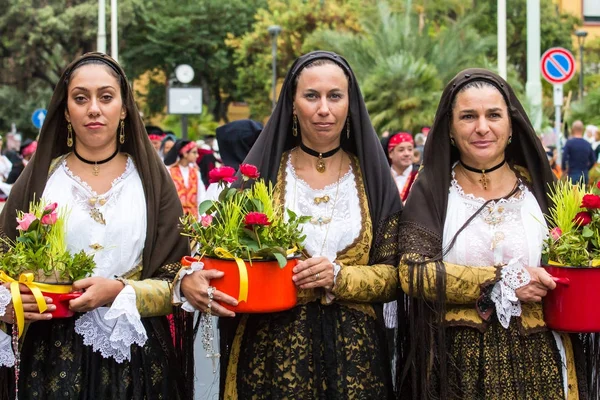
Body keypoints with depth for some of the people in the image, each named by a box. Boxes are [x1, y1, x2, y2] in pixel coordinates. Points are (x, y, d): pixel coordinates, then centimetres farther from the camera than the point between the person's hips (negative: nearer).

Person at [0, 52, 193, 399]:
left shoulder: (151, 179, 3)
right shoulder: (38, 179, 5)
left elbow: (177, 279, -1)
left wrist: (120, 292, -17)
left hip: (137, 357, 0)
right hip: (55, 356, 0)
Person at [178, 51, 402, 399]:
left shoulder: (371, 178, 4)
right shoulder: (262, 172, 2)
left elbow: (395, 276, 1)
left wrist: (339, 277, -16)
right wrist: (191, 279, -19)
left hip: (353, 353, 1)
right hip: (272, 350, 0)